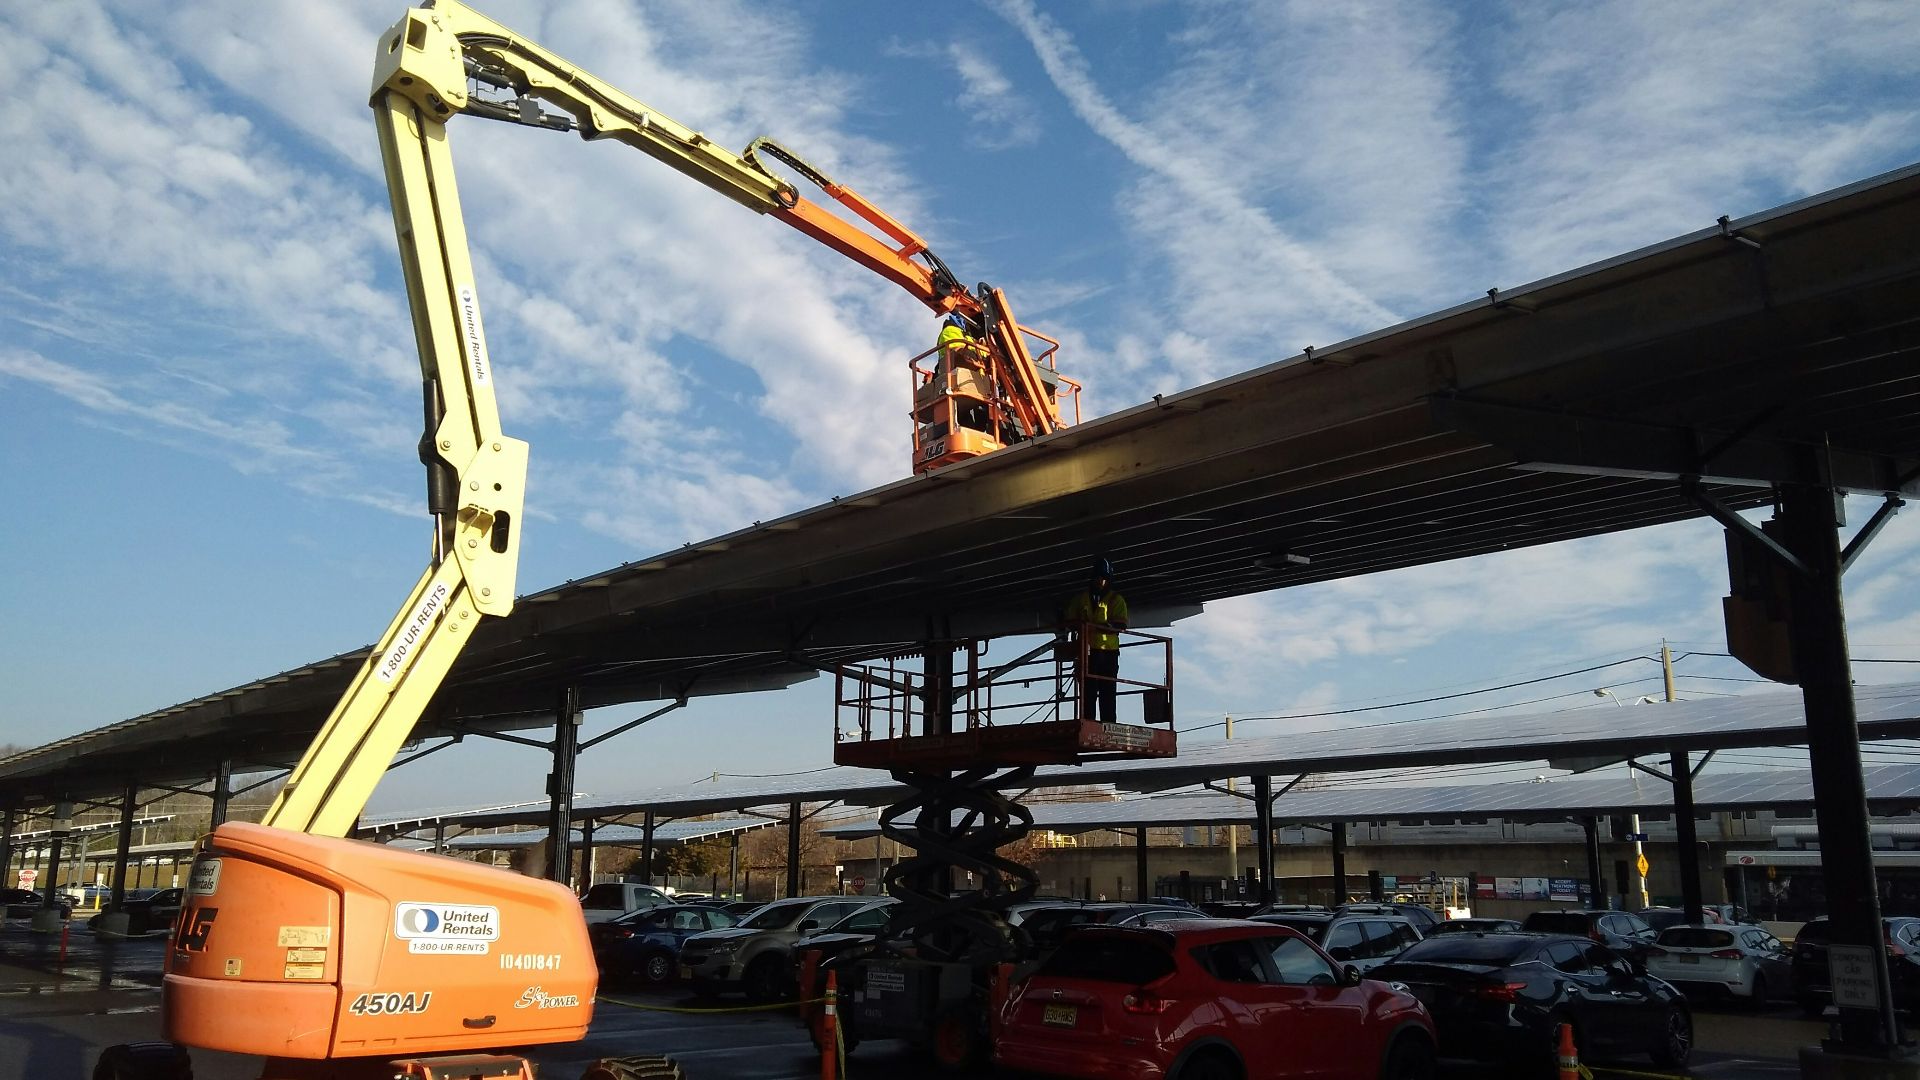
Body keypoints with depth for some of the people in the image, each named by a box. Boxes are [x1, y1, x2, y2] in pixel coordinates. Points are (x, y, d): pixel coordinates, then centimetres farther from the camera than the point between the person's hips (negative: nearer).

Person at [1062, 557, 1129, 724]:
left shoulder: (1116, 599, 8)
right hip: (1087, 650, 1)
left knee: (1108, 692, -2)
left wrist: (1094, 626, -20)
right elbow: (1069, 621, 13)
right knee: (1087, 691, -2)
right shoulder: (1080, 598, 15)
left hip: (1109, 650, -1)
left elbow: (1121, 625, -5)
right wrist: (1079, 626, -12)